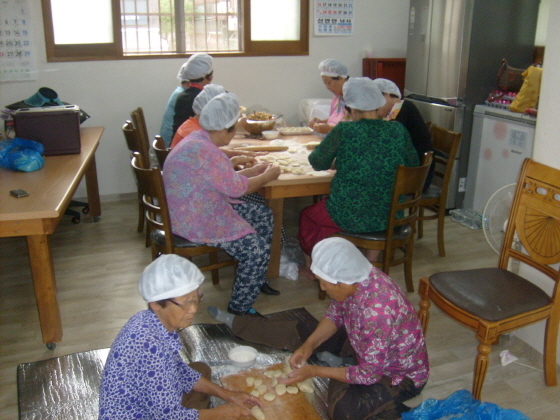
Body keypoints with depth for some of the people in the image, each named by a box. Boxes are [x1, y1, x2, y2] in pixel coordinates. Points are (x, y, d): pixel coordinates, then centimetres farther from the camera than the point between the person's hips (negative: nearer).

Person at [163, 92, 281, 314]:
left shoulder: (199, 139, 8)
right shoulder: (204, 151, -26)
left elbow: (221, 178, 17)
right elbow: (235, 188, -21)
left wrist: (254, 170, 18)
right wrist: (267, 176, -5)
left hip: (206, 208, 11)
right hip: (195, 222, -11)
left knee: (263, 215, 14)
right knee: (256, 250, -19)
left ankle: (258, 279, 26)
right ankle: (238, 310, -3)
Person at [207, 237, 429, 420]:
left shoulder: (376, 311, -40)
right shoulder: (355, 278, -17)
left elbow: (369, 374, -30)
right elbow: (335, 315, 1)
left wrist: (315, 371, -25)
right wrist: (309, 346, -12)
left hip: (400, 373, -7)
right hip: (365, 349, 7)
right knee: (299, 332, 7)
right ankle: (237, 323, 25)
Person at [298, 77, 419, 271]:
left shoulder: (343, 131, -15)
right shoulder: (398, 130, -5)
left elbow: (317, 162, -3)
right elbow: (413, 165, 7)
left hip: (349, 217, -3)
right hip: (389, 218, 4)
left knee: (306, 215, 26)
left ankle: (310, 267, 45)